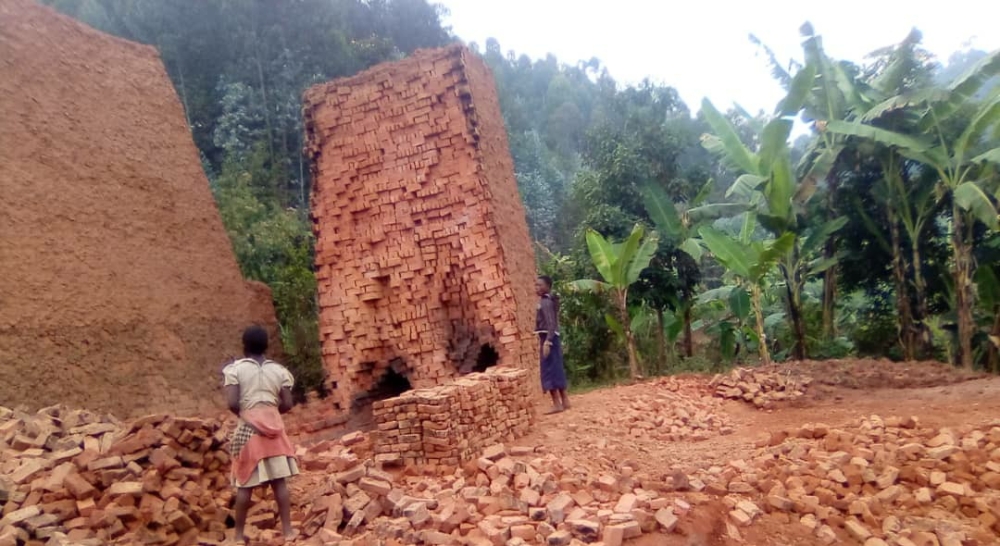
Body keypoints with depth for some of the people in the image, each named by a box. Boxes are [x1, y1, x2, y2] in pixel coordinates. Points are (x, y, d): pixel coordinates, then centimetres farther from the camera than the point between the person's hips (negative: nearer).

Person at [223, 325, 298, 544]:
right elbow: (287, 404, -1)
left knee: (244, 484, 7)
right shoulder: (278, 370, 4)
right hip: (274, 427, 2)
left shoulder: (235, 369, -4)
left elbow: (232, 403, -13)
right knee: (279, 481, 6)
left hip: (248, 429, -2)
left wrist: (243, 413, 7)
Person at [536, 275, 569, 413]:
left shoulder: (545, 302, -12)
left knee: (549, 371, -8)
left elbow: (551, 324, -21)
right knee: (557, 370, 12)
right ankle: (564, 401, 17)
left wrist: (547, 342, -27)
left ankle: (557, 404, -8)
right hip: (552, 338, 10)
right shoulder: (549, 301, 17)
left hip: (548, 338, -10)